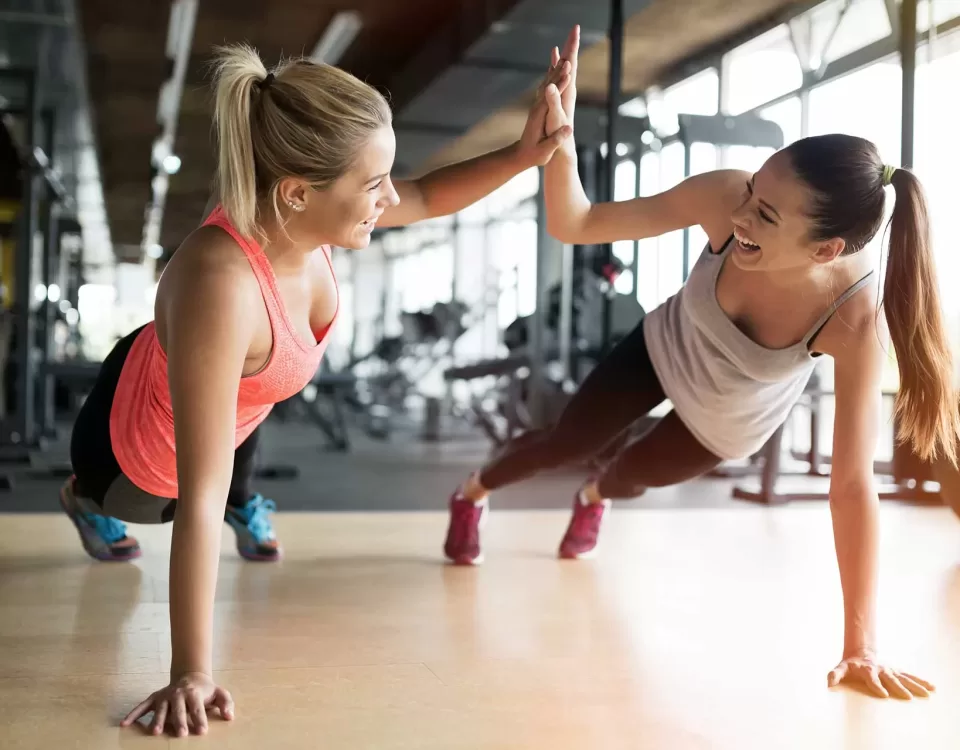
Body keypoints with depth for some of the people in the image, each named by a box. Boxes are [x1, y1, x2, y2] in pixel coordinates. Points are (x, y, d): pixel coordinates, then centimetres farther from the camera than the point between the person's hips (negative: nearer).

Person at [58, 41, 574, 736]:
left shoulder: (303, 213, -28)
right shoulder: (220, 286, -48)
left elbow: (427, 197, -7)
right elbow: (199, 499, -45)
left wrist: (522, 154, -23)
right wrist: (192, 673, -39)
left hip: (226, 403, 5)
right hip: (142, 451, -5)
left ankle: (245, 503, 65)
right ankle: (86, 497, 57)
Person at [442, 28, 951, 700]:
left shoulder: (856, 322, -43)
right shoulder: (724, 199, -40)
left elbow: (853, 483, -39)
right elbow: (573, 226, -32)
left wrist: (861, 646, -37)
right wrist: (558, 131, -51)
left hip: (731, 422, 0)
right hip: (664, 350, 0)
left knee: (637, 473, 24)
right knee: (566, 445, 15)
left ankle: (594, 498, 66)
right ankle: (473, 492, 50)